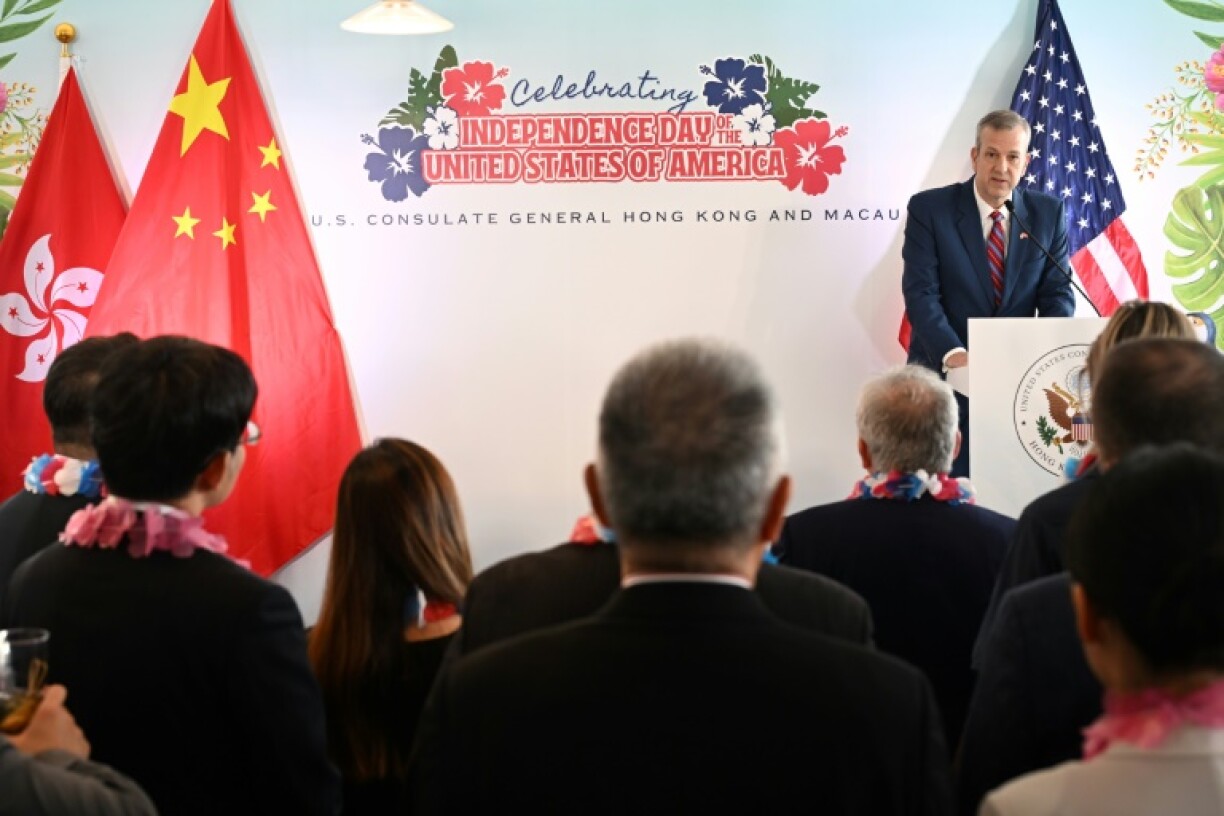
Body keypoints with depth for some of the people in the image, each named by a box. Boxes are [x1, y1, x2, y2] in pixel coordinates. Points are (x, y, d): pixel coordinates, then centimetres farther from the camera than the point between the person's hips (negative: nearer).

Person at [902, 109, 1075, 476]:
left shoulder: (1049, 214, 4)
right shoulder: (929, 208, -4)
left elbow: (1058, 293, 1)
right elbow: (921, 293, -12)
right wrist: (952, 353, -28)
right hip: (947, 373, -2)